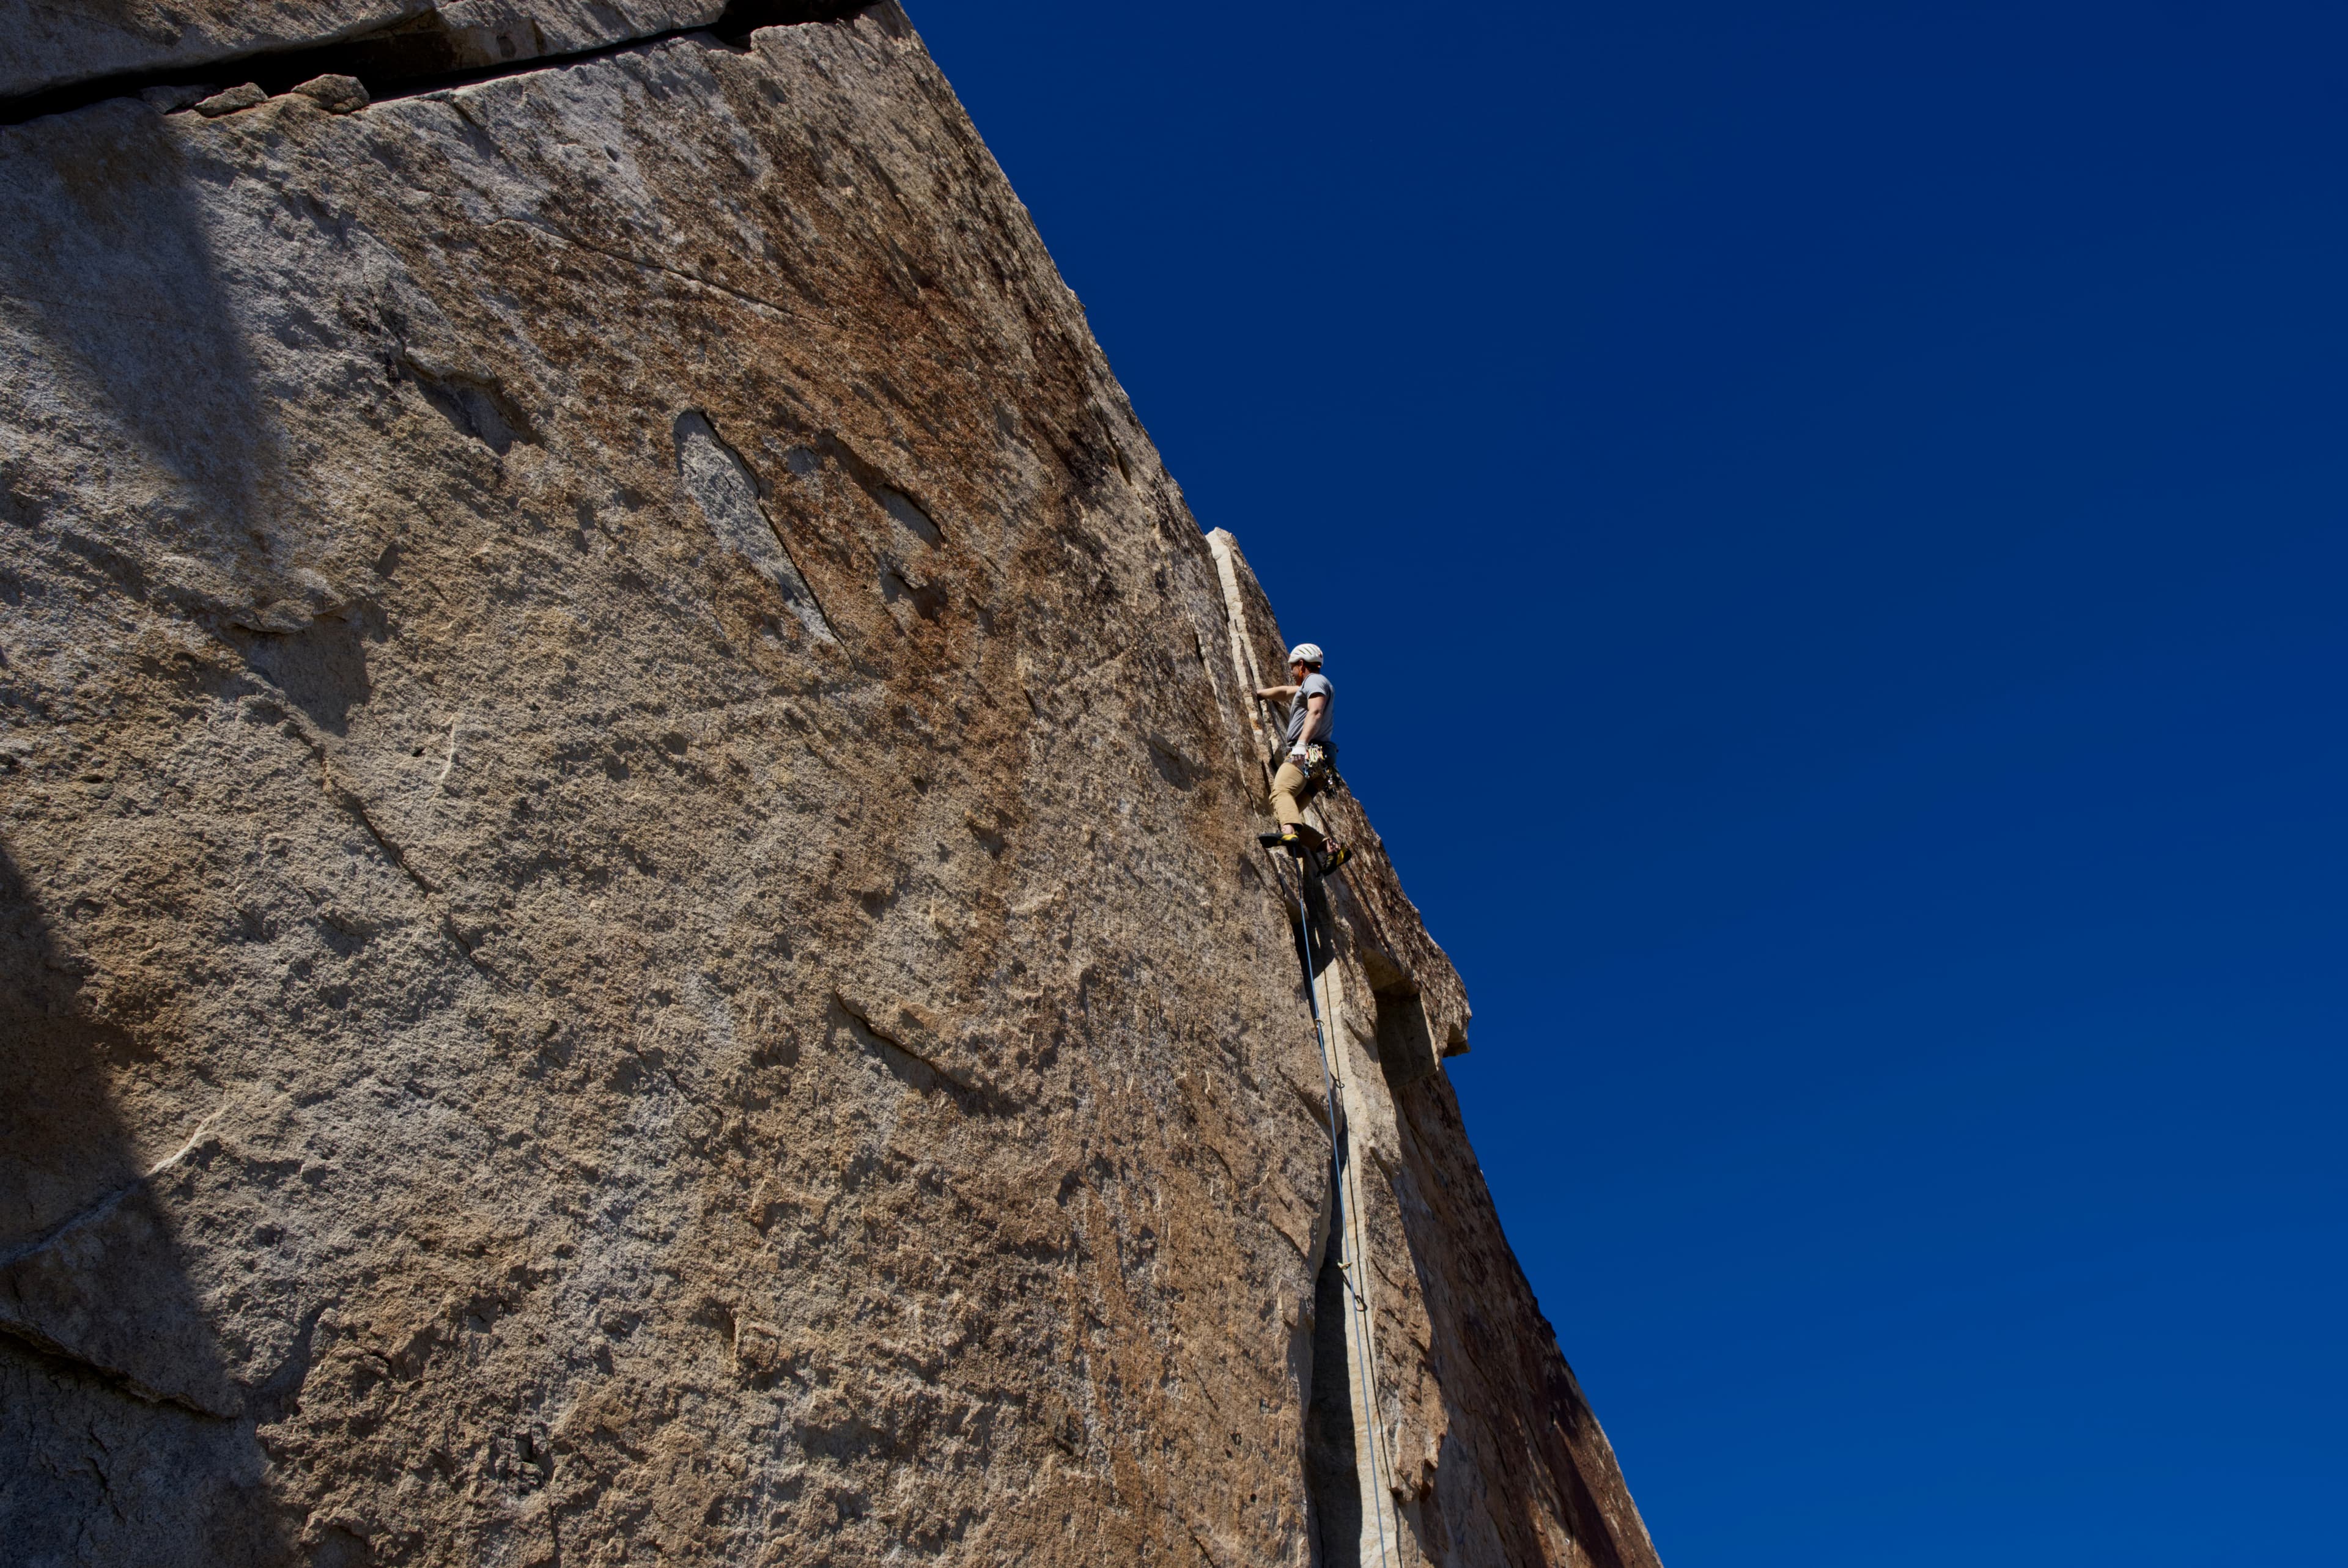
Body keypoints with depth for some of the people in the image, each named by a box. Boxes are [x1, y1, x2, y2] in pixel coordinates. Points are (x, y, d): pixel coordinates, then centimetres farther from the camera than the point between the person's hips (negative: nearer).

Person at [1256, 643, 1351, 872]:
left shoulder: (1315, 680, 5)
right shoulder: (1307, 687, 34)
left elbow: (1315, 713, -14)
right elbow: (1285, 692, 55)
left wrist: (1302, 743, -28)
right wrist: (1261, 693, 70)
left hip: (1309, 753, -10)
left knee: (1281, 791, -34)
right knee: (1284, 813, -1)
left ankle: (1290, 834, -63)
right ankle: (1332, 849, -13)